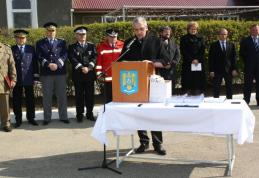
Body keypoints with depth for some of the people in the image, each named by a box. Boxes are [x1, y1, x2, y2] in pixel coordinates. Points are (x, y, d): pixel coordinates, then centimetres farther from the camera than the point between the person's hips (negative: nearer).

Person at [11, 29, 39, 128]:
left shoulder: (31, 48, 7)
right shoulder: (11, 49, 4)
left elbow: (35, 61, 6)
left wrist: (36, 74, -1)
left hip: (28, 78, 0)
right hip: (16, 79, 0)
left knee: (30, 99, 7)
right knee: (16, 100, 4)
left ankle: (31, 118, 18)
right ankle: (18, 120, 14)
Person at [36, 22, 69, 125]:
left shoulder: (62, 42, 13)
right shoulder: (40, 43, 10)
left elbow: (64, 55, 1)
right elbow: (39, 57, -1)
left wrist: (57, 64, -15)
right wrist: (48, 64, -16)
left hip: (60, 72, 1)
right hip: (46, 73, 0)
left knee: (62, 96, 4)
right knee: (47, 96, 3)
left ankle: (63, 117, 13)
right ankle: (47, 118, 11)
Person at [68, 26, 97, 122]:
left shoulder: (91, 46, 13)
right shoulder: (72, 47, 7)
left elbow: (94, 58, 2)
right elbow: (73, 59, -6)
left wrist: (88, 68, -13)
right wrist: (82, 68, -16)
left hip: (90, 74, 2)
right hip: (78, 75, -2)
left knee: (90, 95, 4)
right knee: (79, 95, 2)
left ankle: (90, 114, 14)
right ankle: (79, 115, 9)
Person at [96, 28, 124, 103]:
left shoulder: (122, 45, 5)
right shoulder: (101, 46, 2)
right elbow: (98, 62, 1)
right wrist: (99, 74, -5)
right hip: (108, 78, -1)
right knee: (109, 100, 4)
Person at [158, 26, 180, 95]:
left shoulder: (173, 42, 14)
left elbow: (178, 55, 9)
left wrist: (171, 64, -6)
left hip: (171, 70, 3)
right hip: (160, 70, -3)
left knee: (172, 88, 3)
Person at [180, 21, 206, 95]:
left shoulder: (200, 38, 11)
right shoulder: (184, 38, 4)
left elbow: (202, 50, 4)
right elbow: (183, 51, -3)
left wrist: (197, 59, -10)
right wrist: (191, 60, -12)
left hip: (199, 63, 2)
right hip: (187, 63, -2)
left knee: (198, 80, 1)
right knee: (188, 80, -5)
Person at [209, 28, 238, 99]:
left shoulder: (231, 45, 7)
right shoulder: (213, 45, 1)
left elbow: (234, 57, 6)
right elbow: (211, 59, -2)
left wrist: (234, 69, -1)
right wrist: (211, 70, -8)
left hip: (228, 70, 2)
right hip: (217, 70, -2)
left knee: (229, 88, 9)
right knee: (216, 89, 1)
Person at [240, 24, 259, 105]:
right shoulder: (245, 41, 3)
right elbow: (241, 53, 2)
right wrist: (247, 61, -2)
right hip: (249, 66, -2)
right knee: (248, 84, 2)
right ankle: (246, 101, 6)